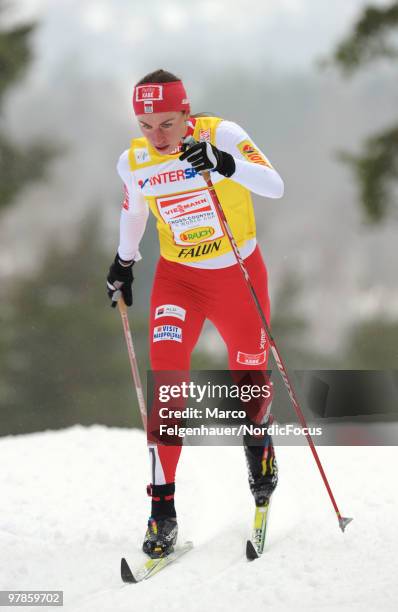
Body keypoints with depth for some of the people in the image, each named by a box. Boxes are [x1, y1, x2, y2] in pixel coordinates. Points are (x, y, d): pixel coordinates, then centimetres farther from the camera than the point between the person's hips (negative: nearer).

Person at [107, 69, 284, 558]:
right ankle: (163, 508, -15)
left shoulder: (221, 134, -20)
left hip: (240, 274, -1)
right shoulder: (133, 163, -9)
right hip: (178, 276, 1)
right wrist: (124, 263, 24)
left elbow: (275, 186, -33)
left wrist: (226, 165, -49)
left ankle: (258, 445, 49)